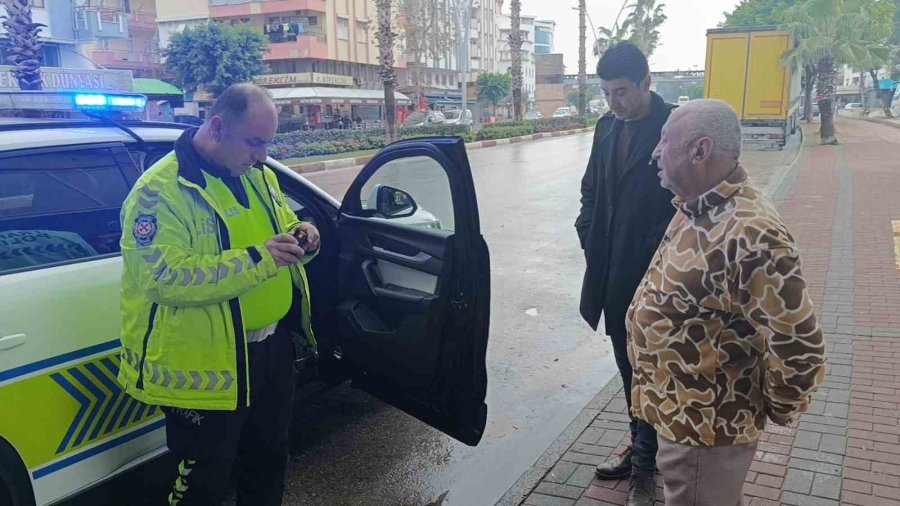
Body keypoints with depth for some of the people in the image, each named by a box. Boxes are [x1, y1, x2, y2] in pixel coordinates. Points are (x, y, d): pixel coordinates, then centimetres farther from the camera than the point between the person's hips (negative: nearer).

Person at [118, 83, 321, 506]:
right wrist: (256, 259, -30)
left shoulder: (258, 174, 7)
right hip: (206, 365, -7)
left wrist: (300, 238, -6)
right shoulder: (161, 191, -18)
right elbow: (164, 278, -27)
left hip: (273, 345, 7)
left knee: (269, 461, 25)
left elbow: (280, 228, 19)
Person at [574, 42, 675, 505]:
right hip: (612, 274, 7)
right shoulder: (607, 127, 8)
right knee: (628, 365, 18)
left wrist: (657, 256, -14)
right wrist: (589, 237, 6)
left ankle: (645, 466, 18)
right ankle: (640, 446, 35)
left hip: (652, 274, -6)